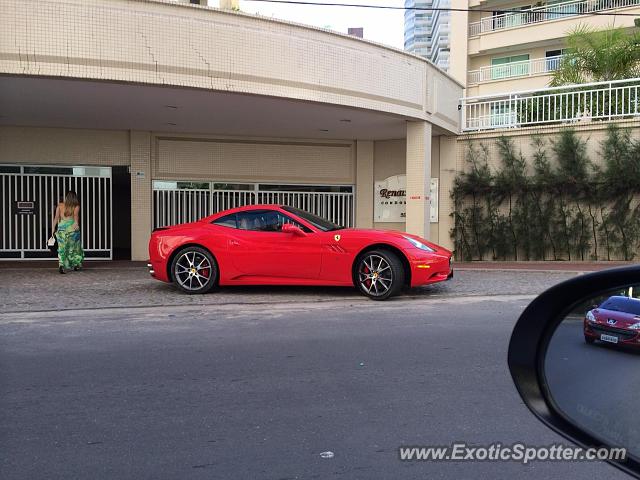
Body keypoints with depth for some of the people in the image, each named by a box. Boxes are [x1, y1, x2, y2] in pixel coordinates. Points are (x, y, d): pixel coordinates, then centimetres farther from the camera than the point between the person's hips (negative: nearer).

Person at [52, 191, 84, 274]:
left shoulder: (60, 205, 11)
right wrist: (76, 223, -28)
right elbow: (76, 215, -13)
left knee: (62, 248, 2)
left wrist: (54, 228, 4)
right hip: (72, 227, -1)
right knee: (74, 247, 16)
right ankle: (76, 265, 26)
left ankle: (61, 265, -17)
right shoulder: (76, 206, 6)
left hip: (61, 227, 1)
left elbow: (56, 217, 2)